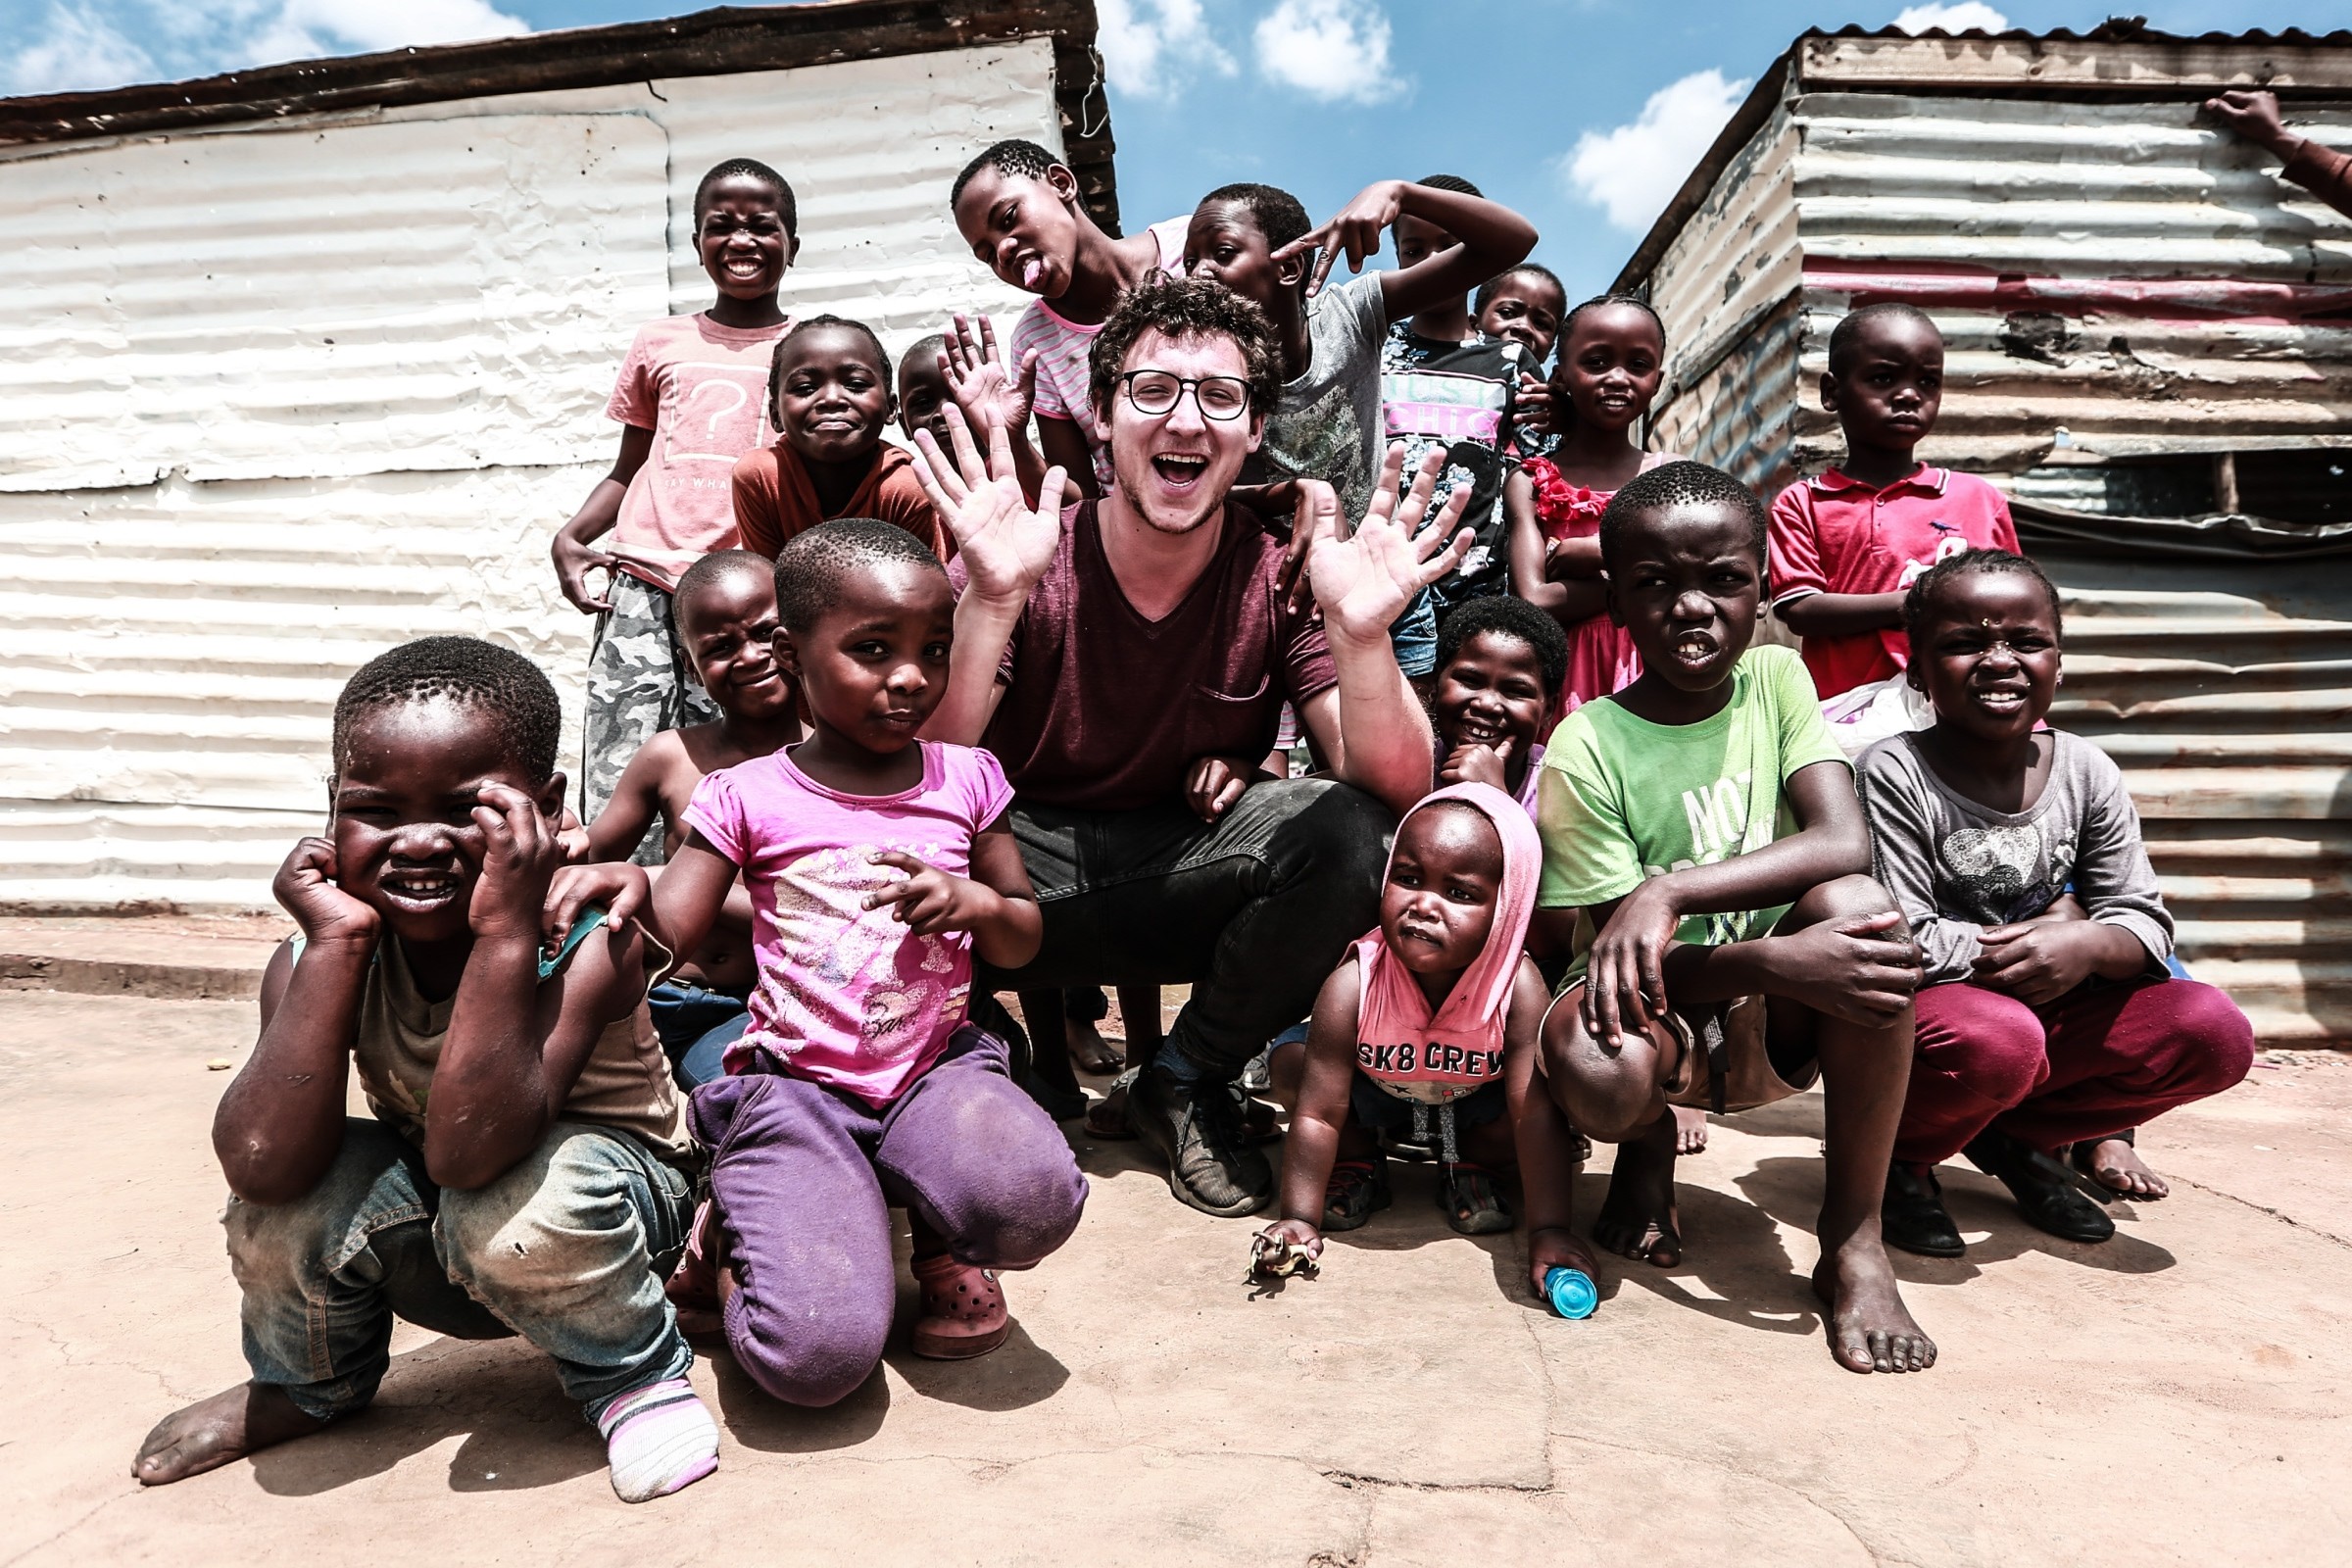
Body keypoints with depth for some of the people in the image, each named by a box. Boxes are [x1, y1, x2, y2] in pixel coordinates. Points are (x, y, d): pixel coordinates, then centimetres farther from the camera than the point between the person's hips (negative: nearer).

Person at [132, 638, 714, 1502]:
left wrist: (504, 932, -45)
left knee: (509, 1209, -35)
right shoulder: (321, 954, -16)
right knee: (293, 1197, -22)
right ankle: (312, 1387, 12)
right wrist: (335, 944, -33)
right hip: (441, 1260, 5)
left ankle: (636, 1376, -4)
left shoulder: (586, 938, -29)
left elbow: (467, 1153, -40)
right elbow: (260, 1164, -30)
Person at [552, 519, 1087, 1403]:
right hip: (796, 1087, -2)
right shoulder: (750, 798, -1)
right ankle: (742, 1233, 15)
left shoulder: (966, 780, 5)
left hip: (938, 1066, 2)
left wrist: (978, 903, -10)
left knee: (1035, 1200, -32)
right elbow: (668, 930, -4)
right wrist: (621, 883, -26)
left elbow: (1024, 939, 13)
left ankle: (940, 1234, 7)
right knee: (816, 1356, -21)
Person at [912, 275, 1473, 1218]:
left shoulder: (1282, 577, -9)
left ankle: (1186, 1083, -1)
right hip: (1020, 871, -1)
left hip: (1190, 876, 2)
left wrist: (1360, 633, -37)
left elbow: (1394, 789, -18)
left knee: (1348, 832, -26)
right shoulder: (1030, 563, -12)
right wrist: (989, 601, -38)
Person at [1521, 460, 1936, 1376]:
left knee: (1854, 903, -29)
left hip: (1770, 1026, 3)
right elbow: (1617, 949, -17)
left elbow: (1843, 842, -20)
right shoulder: (1587, 751, -16)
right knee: (1594, 1068, -37)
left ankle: (1853, 1239, -14)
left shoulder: (1776, 680, -5)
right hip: (1658, 1010, -2)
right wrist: (1776, 961, -34)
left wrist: (1671, 892, -32)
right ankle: (1647, 1150, 6)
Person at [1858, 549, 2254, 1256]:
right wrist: (2044, 931, -13)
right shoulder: (1894, 772, -15)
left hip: (2048, 1007, 6)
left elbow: (2143, 919, 0)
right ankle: (1896, 1157, -3)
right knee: (1999, 1041, -37)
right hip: (1917, 1014, -5)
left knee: (2216, 1032, -13)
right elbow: (1906, 944, -19)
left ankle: (2019, 1138, 8)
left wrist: (2089, 945, -23)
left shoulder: (2087, 772, 0)